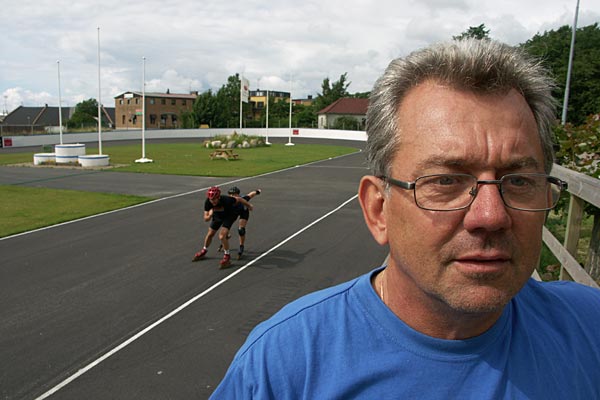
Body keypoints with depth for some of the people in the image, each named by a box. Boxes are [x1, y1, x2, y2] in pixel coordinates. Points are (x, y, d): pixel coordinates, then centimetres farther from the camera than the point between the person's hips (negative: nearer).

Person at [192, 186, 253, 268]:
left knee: (222, 236, -20)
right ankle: (204, 251, 43)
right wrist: (209, 215, -49)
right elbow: (206, 219, -25)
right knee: (210, 234, 16)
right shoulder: (207, 202, -30)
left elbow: (238, 199, -20)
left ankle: (227, 256, -1)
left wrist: (248, 205, -3)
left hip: (229, 216, -4)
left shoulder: (226, 200, -40)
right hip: (217, 216, 4)